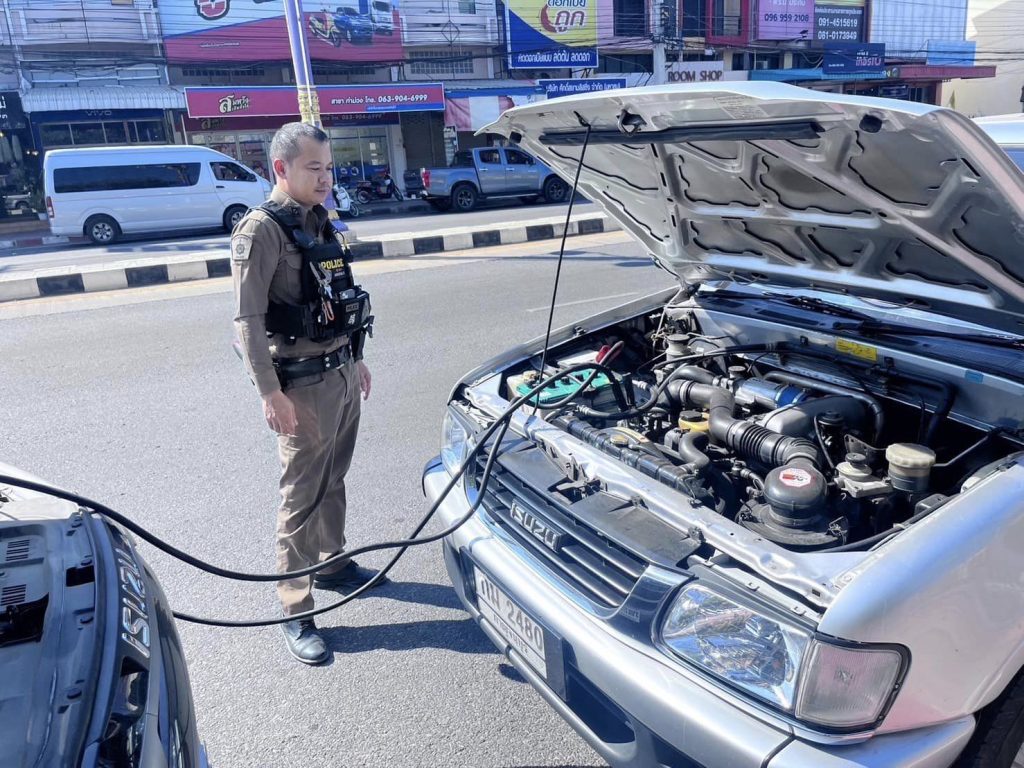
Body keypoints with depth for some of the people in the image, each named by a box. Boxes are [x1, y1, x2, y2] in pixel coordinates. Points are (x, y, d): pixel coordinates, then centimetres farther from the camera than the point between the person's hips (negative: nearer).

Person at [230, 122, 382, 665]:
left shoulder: (319, 222, 12)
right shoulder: (262, 230, -14)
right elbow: (248, 319, -18)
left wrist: (356, 359, 21)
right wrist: (271, 394, -22)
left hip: (343, 372, 8)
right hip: (303, 383, -8)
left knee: (333, 481, 20)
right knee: (302, 496, -1)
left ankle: (332, 564, 38)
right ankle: (296, 613, 10)